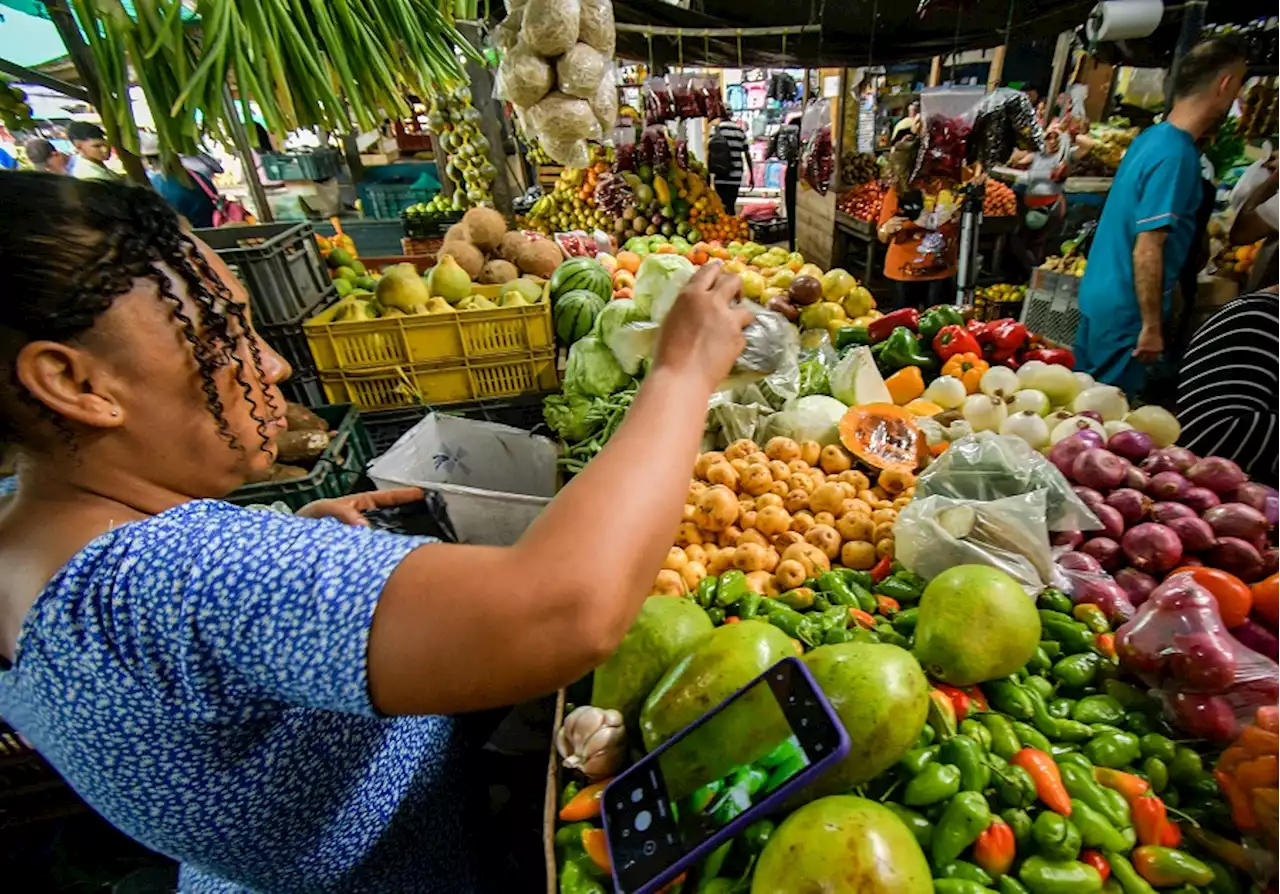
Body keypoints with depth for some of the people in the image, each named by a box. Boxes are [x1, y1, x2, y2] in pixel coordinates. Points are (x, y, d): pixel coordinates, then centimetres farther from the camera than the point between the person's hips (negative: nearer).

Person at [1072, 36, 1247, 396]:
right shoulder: (1175, 154, -19)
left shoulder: (1153, 136, 10)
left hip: (1099, 297, 9)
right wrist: (1152, 327, -16)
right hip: (1124, 313, -9)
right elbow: (1147, 250, -22)